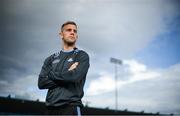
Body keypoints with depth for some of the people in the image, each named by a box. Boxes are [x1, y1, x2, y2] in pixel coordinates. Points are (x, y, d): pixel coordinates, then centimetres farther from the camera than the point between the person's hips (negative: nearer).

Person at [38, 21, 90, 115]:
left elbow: (75, 76, -13)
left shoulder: (82, 56, 5)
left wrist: (52, 74, 1)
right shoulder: (51, 59, 16)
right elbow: (41, 82, 3)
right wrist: (67, 74, -7)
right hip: (51, 108, 4)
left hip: (71, 107, -4)